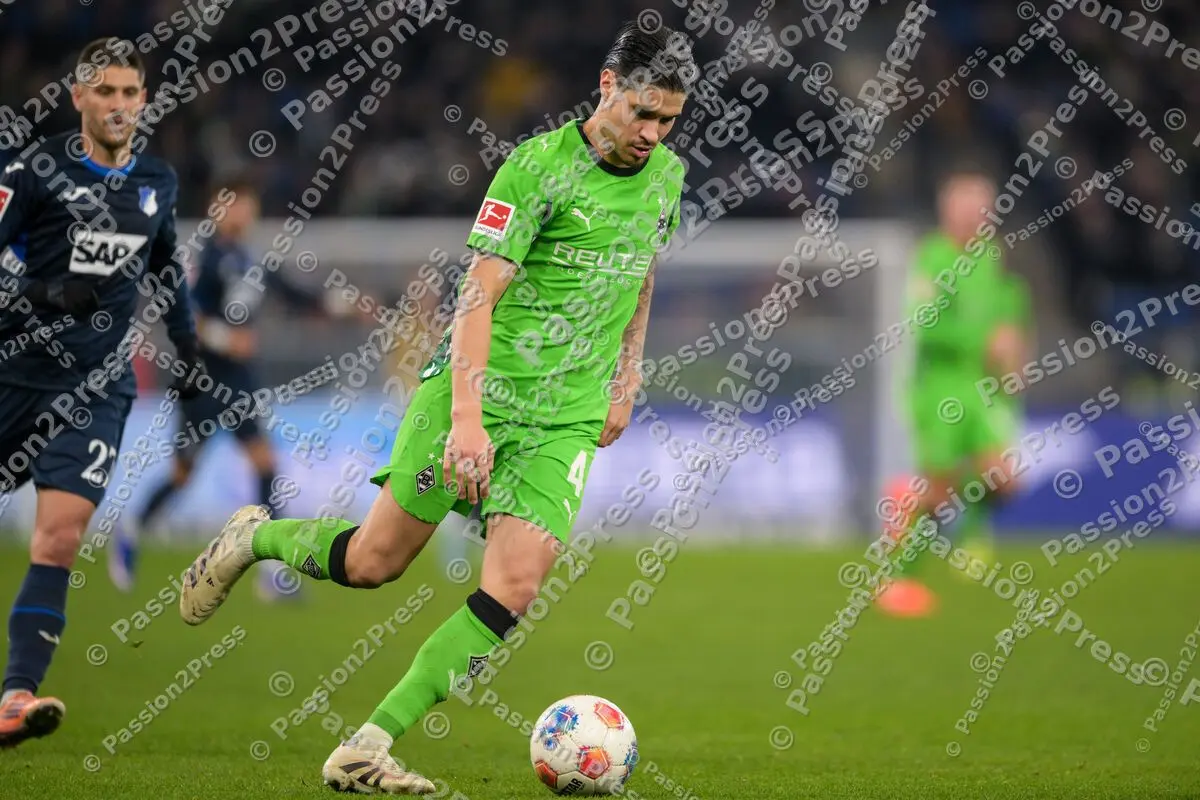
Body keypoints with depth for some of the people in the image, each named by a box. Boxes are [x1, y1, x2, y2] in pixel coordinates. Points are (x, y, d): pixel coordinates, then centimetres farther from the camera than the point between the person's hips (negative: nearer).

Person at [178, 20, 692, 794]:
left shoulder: (666, 177, 8)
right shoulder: (538, 165, -12)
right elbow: (479, 294, -18)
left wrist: (627, 378, 21)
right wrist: (467, 417, -27)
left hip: (566, 419, 5)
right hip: (480, 386, -5)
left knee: (512, 591, -13)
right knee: (374, 560, -1)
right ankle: (253, 538, 31)